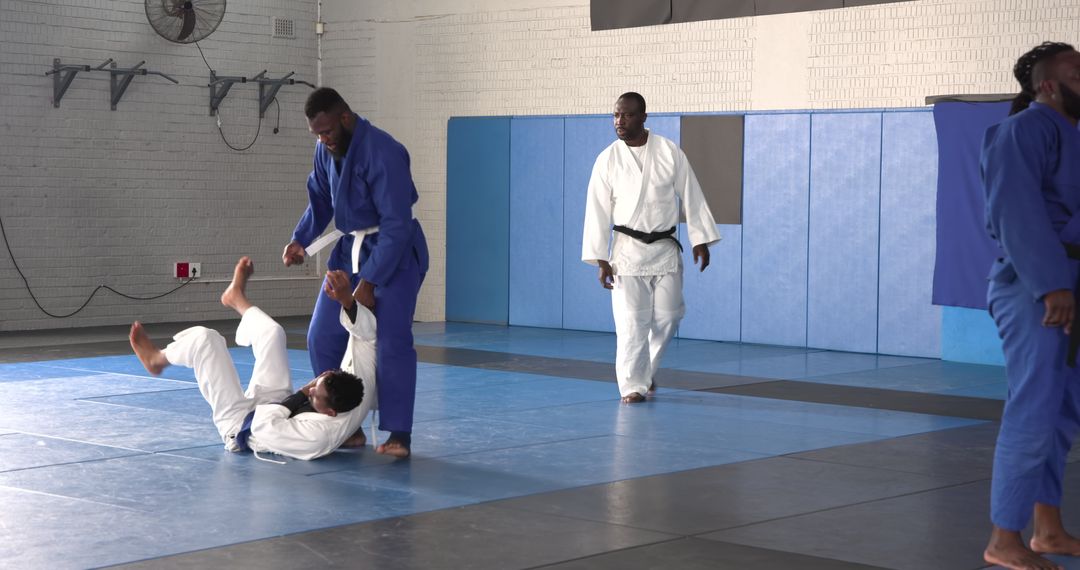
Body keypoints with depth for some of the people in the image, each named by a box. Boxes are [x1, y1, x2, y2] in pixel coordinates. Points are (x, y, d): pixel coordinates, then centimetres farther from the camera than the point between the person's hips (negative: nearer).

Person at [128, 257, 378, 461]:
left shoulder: (319, 436, -46)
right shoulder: (362, 389, -30)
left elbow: (264, 426, -37)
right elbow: (366, 333, -22)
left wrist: (302, 393, -31)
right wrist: (347, 300, -37)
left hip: (242, 423, -7)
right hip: (280, 406, 7)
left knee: (204, 338, -8)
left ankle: (158, 359, 25)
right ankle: (238, 299, 42)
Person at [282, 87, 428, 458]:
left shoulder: (383, 154, -27)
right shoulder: (326, 150, -2)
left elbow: (397, 226, -28)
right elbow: (320, 200, 14)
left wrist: (370, 283, -28)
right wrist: (300, 241, -3)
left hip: (395, 251, -8)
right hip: (350, 249, 8)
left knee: (392, 340, -16)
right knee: (323, 337, 3)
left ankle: (399, 435, -11)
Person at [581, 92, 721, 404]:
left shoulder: (670, 153, -3)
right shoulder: (607, 160, -5)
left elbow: (691, 197, 2)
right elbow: (598, 211, -5)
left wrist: (701, 240, 0)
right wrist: (601, 260, -9)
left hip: (665, 248, 2)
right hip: (628, 249, -1)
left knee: (666, 317, 5)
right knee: (631, 321, -6)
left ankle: (647, 370, 29)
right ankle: (633, 385, 2)